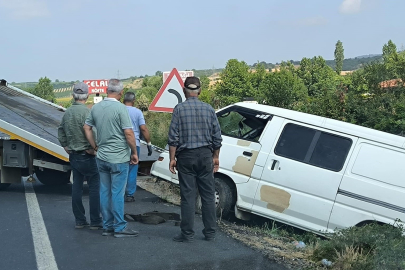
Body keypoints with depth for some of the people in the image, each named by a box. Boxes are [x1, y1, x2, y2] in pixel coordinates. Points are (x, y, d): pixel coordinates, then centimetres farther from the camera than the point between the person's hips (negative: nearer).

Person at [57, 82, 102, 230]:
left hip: (73, 155, 8)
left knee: (77, 187, 11)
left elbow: (61, 131, 16)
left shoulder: (67, 112, 7)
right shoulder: (86, 111, -17)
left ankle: (79, 220, 17)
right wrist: (93, 149, -12)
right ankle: (95, 221, 2)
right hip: (87, 156, -8)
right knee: (94, 187, 0)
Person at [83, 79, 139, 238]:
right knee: (117, 193, -1)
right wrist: (134, 153, -6)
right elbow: (128, 133, -16)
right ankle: (119, 228, 6)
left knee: (104, 192, 11)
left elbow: (87, 128, 14)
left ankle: (107, 226, 19)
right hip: (119, 158, -6)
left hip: (102, 157, 6)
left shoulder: (96, 108, 6)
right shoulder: (120, 108, -14)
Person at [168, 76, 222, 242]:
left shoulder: (179, 109, -5)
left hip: (186, 156, -2)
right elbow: (217, 137, 6)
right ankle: (210, 233, 14)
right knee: (208, 195, 8)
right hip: (205, 155, 2)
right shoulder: (209, 109, 3)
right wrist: (216, 157, 15)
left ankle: (187, 234, 6)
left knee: (188, 196, 1)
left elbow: (173, 137, -8)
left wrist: (172, 158, -2)